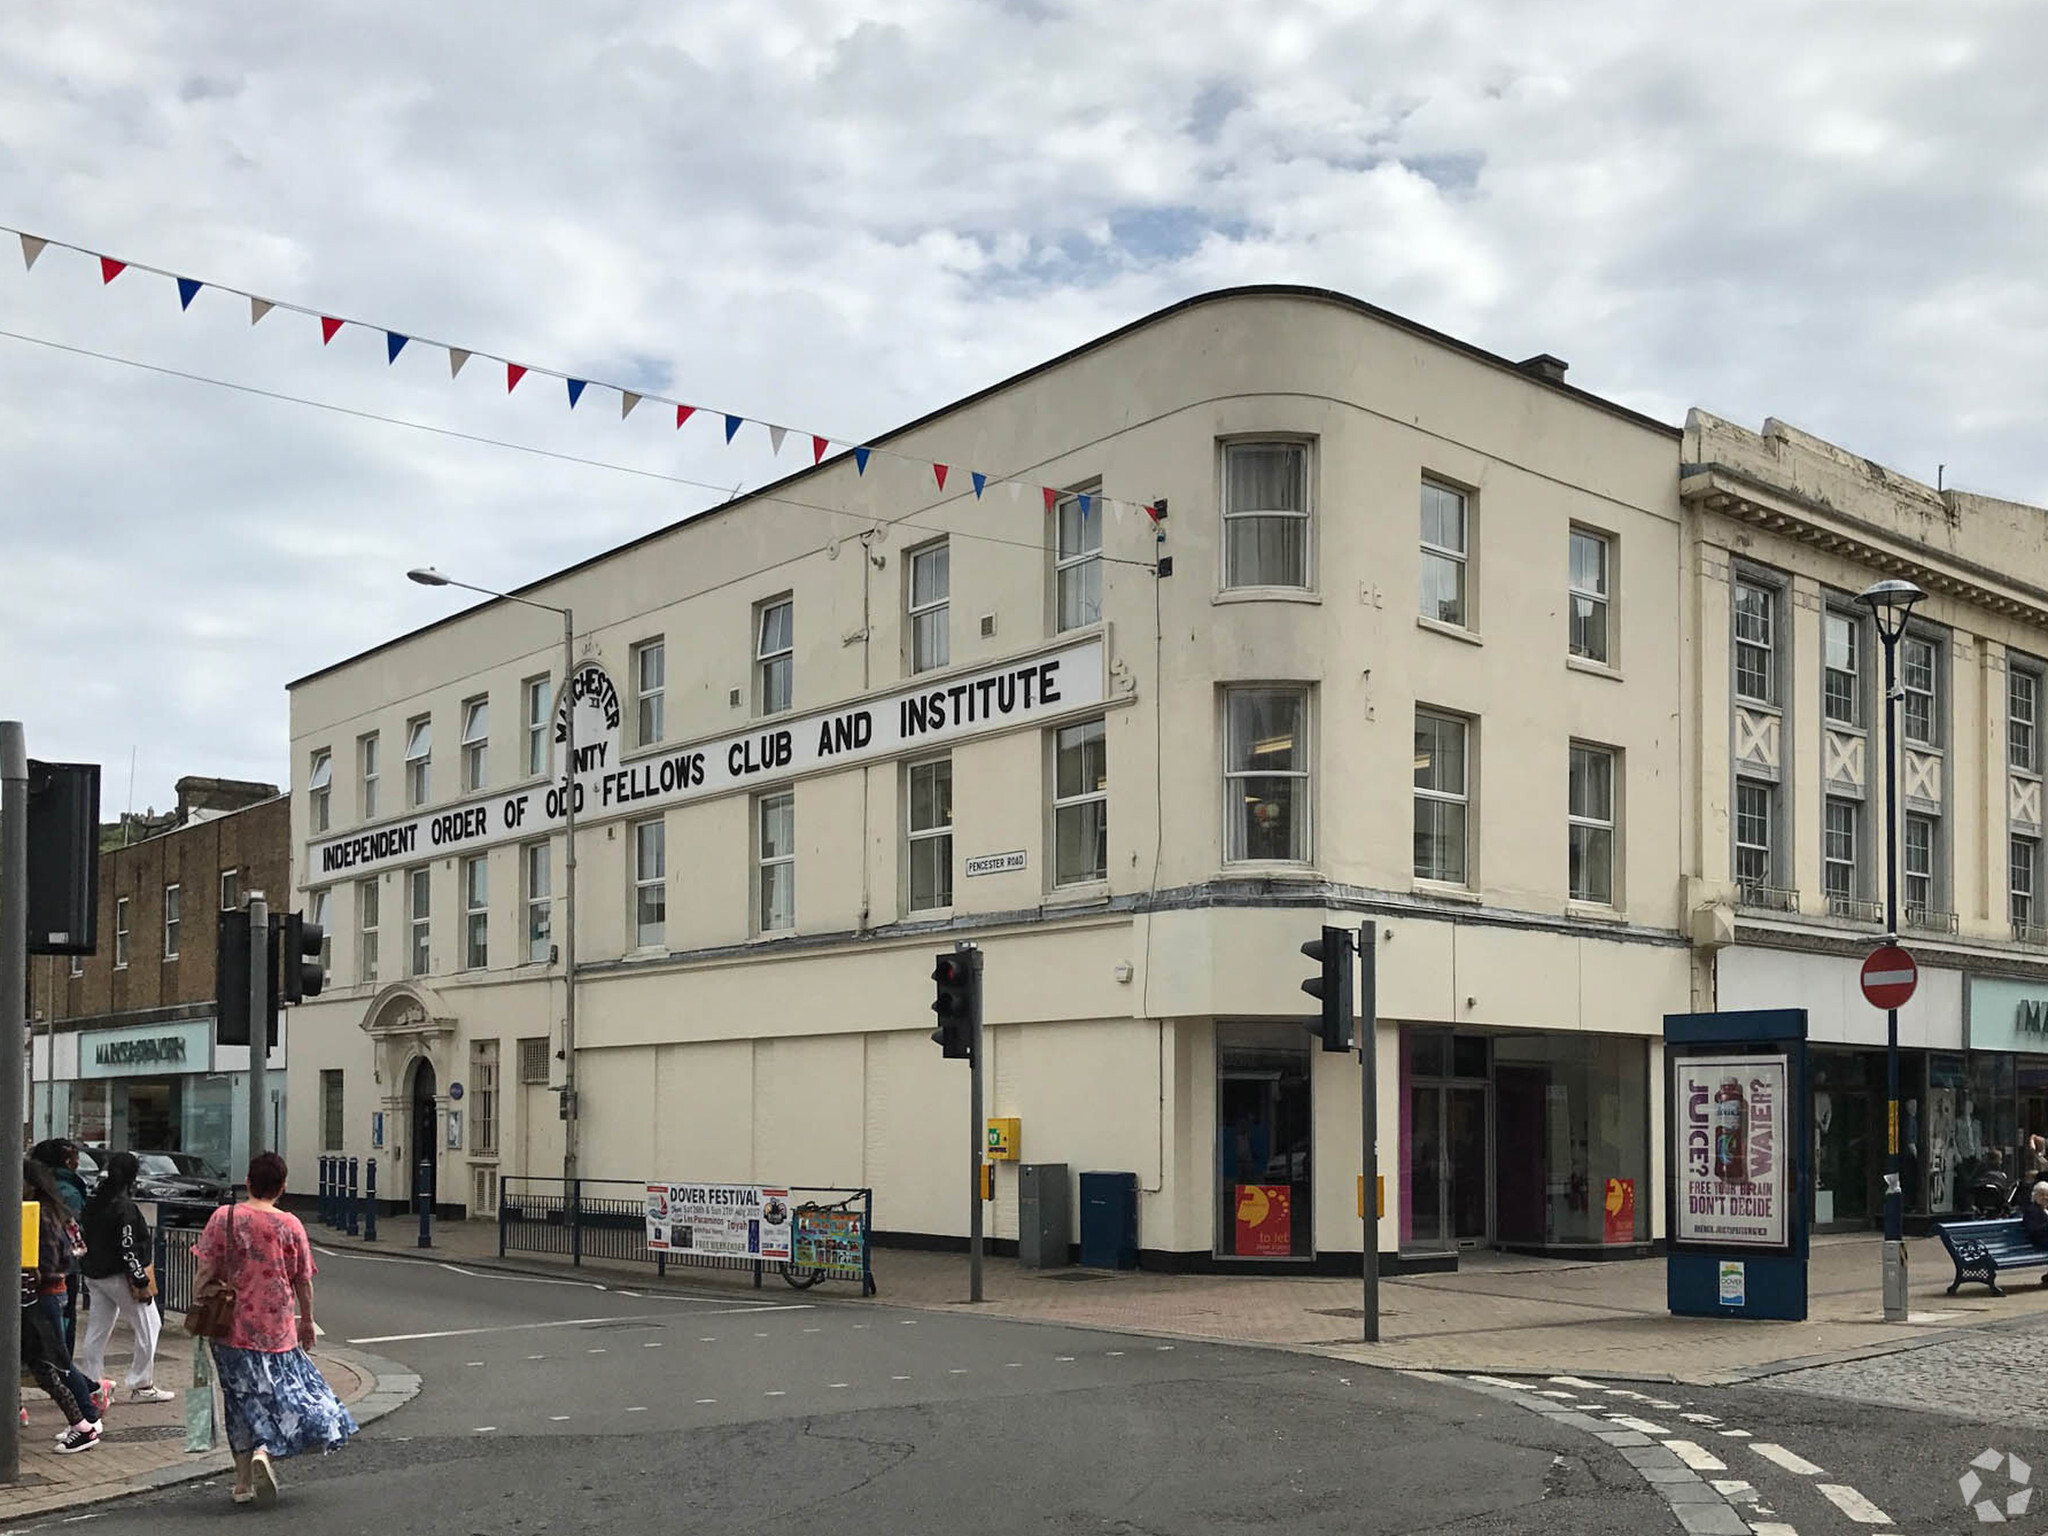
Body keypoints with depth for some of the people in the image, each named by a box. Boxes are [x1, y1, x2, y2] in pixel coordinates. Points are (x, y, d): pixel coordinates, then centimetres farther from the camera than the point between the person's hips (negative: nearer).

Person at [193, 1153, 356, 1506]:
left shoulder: (223, 1218, -4)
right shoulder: (290, 1226, -5)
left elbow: (205, 1273, -3)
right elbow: (303, 1281, 2)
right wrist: (307, 1322, 15)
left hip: (231, 1327, 2)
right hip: (276, 1328, -2)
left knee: (242, 1401, 13)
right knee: (282, 1389, 10)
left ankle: (244, 1483, 15)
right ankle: (264, 1451, -18)